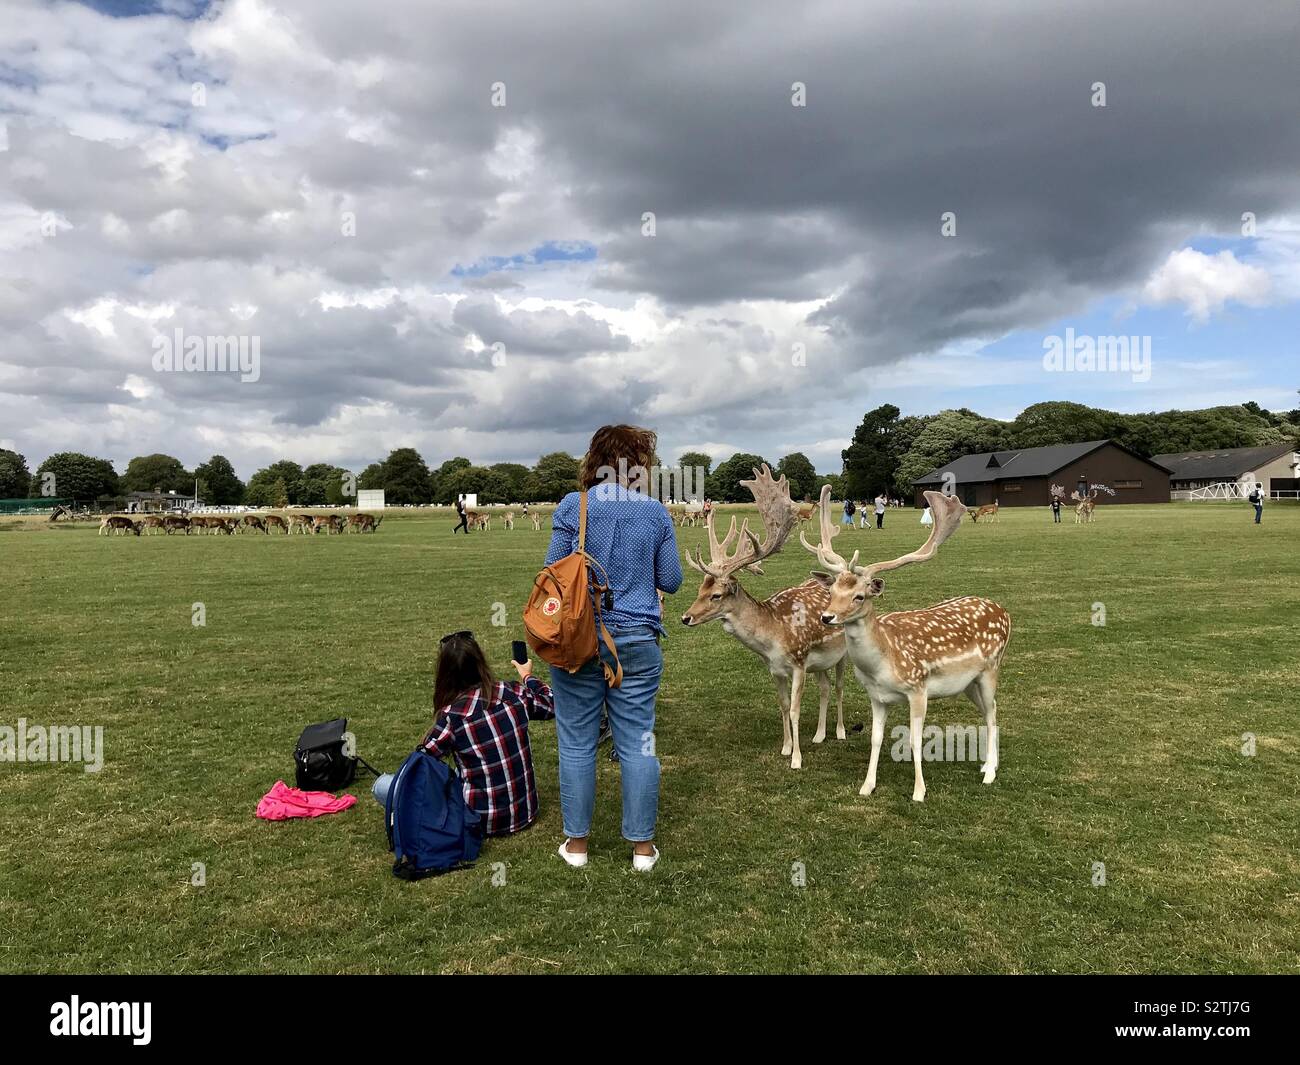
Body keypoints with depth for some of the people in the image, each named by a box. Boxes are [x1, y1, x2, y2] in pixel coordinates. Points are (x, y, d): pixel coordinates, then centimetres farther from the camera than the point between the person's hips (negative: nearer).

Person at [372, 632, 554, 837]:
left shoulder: (453, 715, -19)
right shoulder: (514, 693, -8)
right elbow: (551, 705, 12)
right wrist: (528, 677, 28)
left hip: (484, 820, -5)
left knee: (382, 785, -1)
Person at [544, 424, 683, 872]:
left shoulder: (571, 507, -5)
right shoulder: (655, 512, -1)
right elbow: (671, 582, 4)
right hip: (637, 642, 1)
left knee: (577, 743, 9)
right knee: (638, 742, 9)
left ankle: (577, 842, 20)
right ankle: (642, 846, 18)